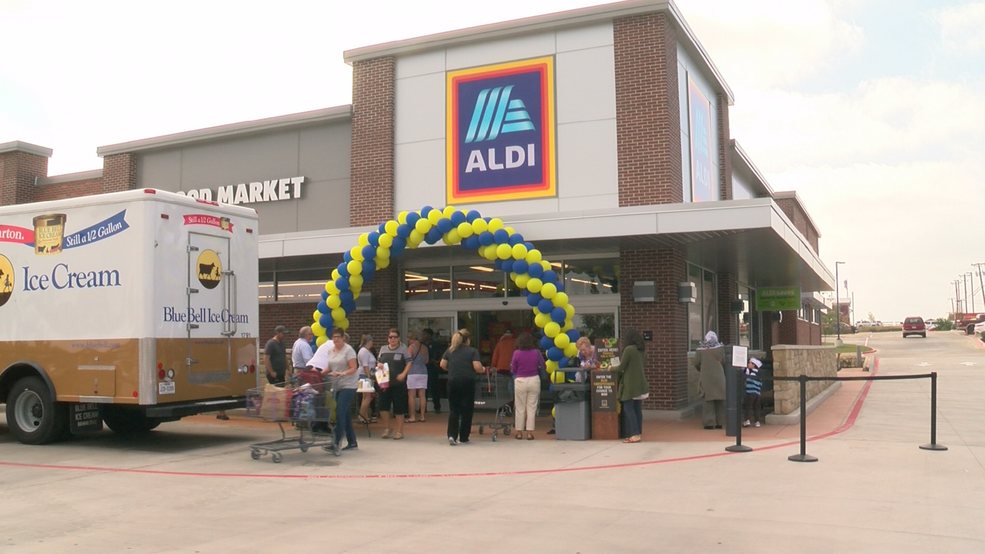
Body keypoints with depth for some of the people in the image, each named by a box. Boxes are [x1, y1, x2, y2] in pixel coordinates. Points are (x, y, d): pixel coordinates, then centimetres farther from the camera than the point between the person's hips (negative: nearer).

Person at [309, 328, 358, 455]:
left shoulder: (348, 350, -9)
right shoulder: (330, 350, 12)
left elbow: (353, 368, -13)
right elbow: (329, 368, 17)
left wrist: (342, 373, -27)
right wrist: (320, 373, 0)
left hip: (348, 385, -7)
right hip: (337, 386, 7)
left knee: (340, 412, -14)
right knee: (345, 413, 10)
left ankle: (336, 443, -15)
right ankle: (352, 442, 18)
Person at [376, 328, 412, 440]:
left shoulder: (403, 349, 0)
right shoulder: (383, 349, 11)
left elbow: (408, 363, -2)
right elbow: (378, 361, 18)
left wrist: (403, 374, -16)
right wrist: (379, 364, -5)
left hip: (399, 383, -3)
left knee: (399, 409, 2)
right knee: (383, 406, -1)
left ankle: (399, 431, 14)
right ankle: (387, 428, 19)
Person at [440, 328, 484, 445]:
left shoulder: (449, 350, 10)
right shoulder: (472, 351, -2)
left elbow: (443, 365, 5)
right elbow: (477, 367, -11)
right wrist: (483, 370, 9)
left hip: (453, 382, 3)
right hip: (468, 382, -3)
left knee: (453, 410, 8)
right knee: (467, 411, 6)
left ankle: (452, 435, -8)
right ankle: (463, 438, 9)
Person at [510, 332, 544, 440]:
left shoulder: (516, 353, -10)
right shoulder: (536, 352, -6)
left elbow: (512, 370, -4)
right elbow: (543, 367, 1)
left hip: (520, 381, -1)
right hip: (534, 380, 1)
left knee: (520, 408, 10)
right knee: (531, 408, 8)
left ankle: (519, 432, 14)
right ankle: (529, 432, 7)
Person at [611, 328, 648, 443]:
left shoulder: (628, 349, -13)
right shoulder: (642, 350, 10)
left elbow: (621, 367, -11)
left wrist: (611, 368, 9)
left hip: (630, 384, -8)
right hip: (640, 384, 8)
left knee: (628, 409, -4)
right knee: (637, 409, 10)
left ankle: (635, 435, -10)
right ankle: (639, 433, 11)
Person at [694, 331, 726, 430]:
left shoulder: (701, 349, -2)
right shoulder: (720, 348, -1)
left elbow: (696, 363, -1)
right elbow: (725, 362, 0)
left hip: (706, 378, -1)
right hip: (719, 377, 1)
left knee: (708, 400, 2)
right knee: (720, 401, 9)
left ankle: (709, 423, -1)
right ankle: (719, 423, 10)